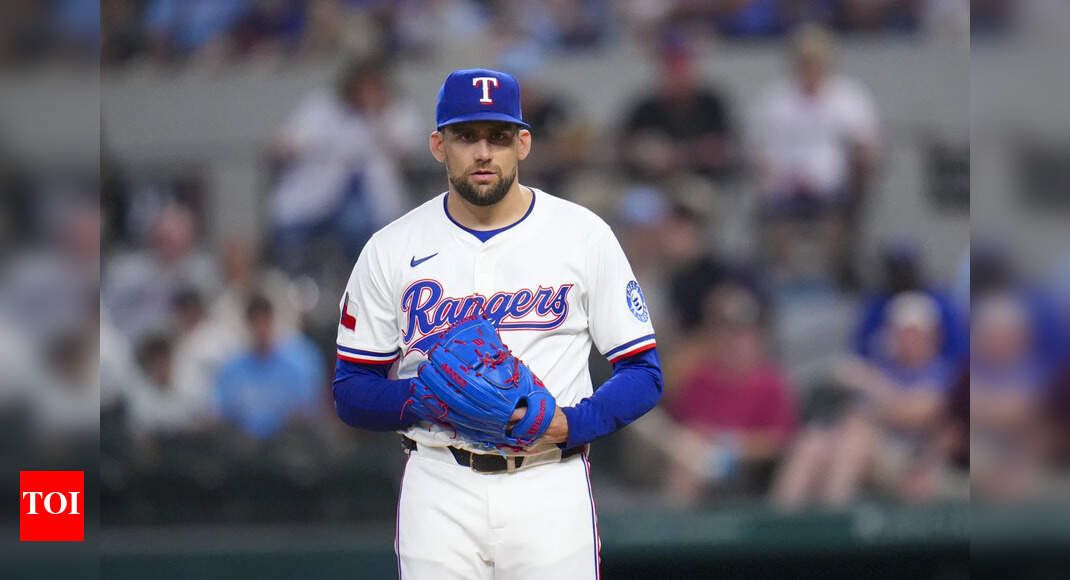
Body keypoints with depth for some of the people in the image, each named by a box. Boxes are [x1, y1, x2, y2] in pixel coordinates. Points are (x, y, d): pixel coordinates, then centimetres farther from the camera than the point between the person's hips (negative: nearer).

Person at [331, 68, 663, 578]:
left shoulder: (584, 235, 3)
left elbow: (643, 374, 4)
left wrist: (569, 425, -13)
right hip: (438, 493, 1)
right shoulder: (391, 249, 6)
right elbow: (351, 392, 8)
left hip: (550, 488, -1)